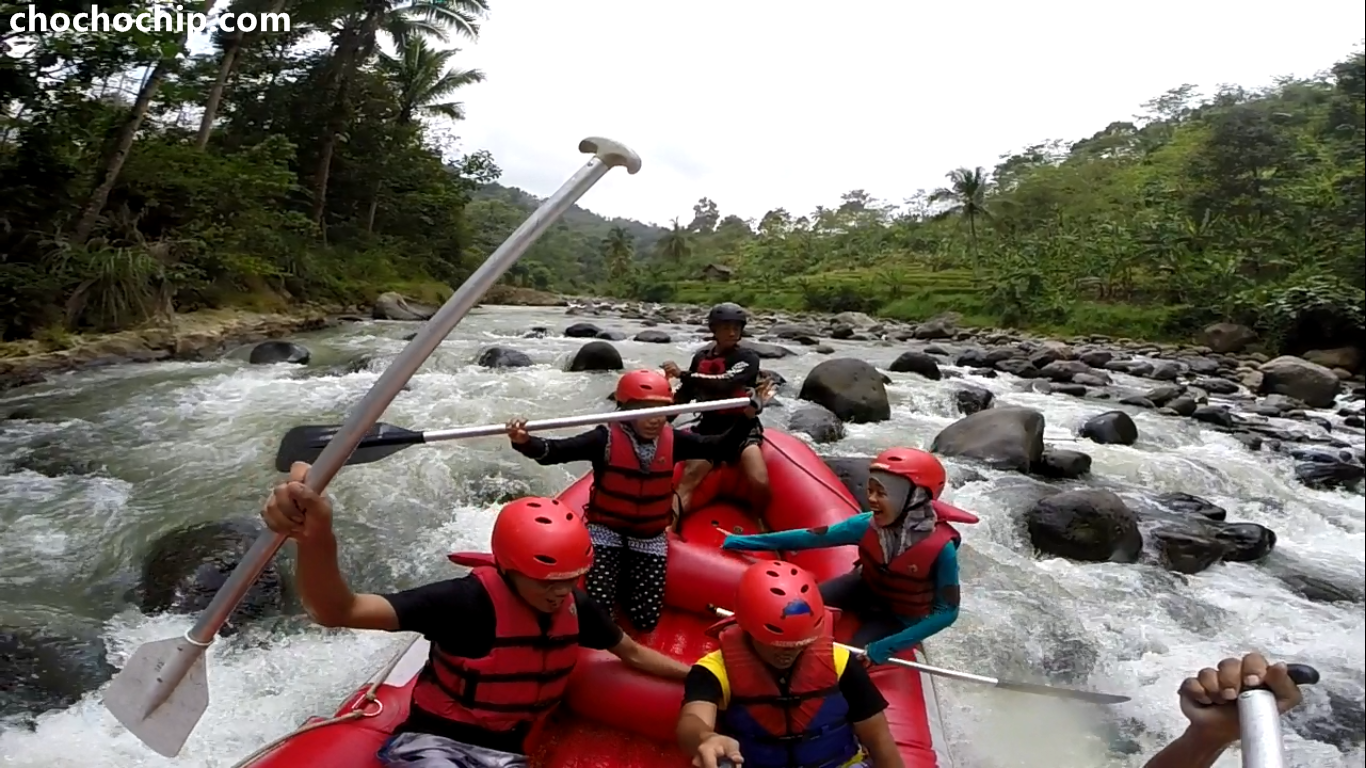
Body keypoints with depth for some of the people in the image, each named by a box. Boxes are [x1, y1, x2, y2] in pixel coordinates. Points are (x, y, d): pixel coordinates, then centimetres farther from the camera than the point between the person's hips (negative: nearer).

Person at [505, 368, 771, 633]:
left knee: (646, 621, -2)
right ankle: (616, 573, 19)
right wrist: (525, 442, -49)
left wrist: (749, 412, -17)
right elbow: (554, 451, -28)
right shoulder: (606, 439, -19)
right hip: (607, 532, -3)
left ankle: (627, 578, 27)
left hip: (650, 538, 3)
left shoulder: (673, 442, -7)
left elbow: (721, 447, -6)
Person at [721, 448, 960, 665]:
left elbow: (947, 611, -26)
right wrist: (745, 541, -20)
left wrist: (889, 646, -31)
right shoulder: (867, 526, -25)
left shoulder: (941, 548, -35)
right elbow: (810, 538, -20)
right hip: (867, 590, 3)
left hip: (901, 617, -3)